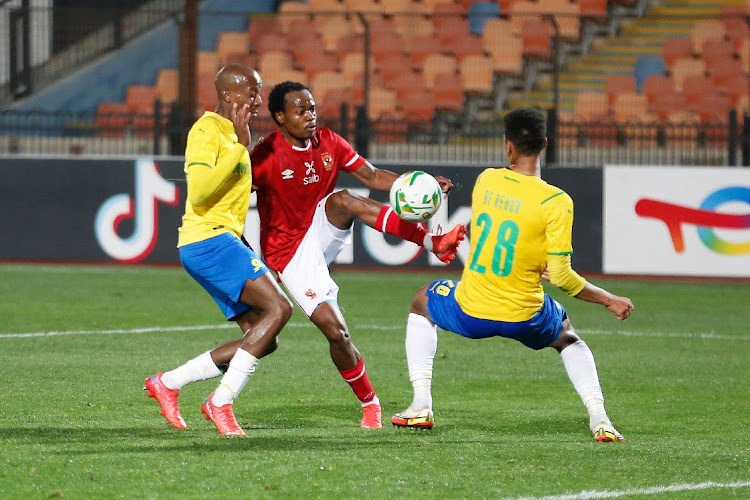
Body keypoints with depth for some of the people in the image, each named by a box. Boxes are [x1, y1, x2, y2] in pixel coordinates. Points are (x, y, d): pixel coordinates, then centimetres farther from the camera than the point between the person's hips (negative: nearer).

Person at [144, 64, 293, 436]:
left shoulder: (232, 133, 20)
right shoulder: (208, 129, -11)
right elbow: (199, 192, -24)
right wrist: (240, 145, -22)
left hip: (223, 242, 10)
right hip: (208, 239, -10)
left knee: (263, 341, 4)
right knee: (278, 308, -21)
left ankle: (168, 383, 10)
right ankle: (221, 402, -18)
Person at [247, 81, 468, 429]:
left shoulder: (329, 143, 0)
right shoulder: (266, 156, -17)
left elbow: (373, 177, 2)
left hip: (324, 231, 4)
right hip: (291, 253, -4)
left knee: (343, 200, -30)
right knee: (335, 330, -15)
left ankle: (433, 242, -36)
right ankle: (369, 402, 6)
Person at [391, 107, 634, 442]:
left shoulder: (485, 180, -4)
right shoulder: (555, 202, -16)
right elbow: (560, 277, -16)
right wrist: (610, 301, -3)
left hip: (470, 313, 1)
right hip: (524, 318, -1)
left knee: (422, 302, 34)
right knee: (568, 338, 33)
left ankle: (421, 406, 23)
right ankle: (599, 420, 13)